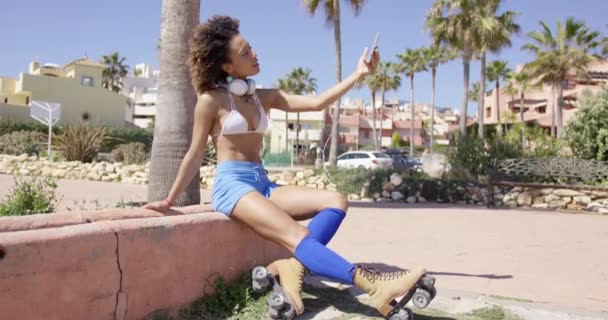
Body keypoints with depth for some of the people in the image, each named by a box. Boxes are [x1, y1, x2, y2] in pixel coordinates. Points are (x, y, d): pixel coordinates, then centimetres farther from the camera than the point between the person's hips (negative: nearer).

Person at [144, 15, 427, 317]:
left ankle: (294, 265, -29)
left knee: (336, 201, -14)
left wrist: (358, 74, 2)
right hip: (232, 185, -7)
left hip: (263, 184, 7)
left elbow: (316, 103, 6)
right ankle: (373, 286, -38)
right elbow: (195, 155, 4)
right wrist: (169, 200, 6)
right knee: (298, 237, -28)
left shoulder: (264, 97, 15)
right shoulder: (211, 100, -1)